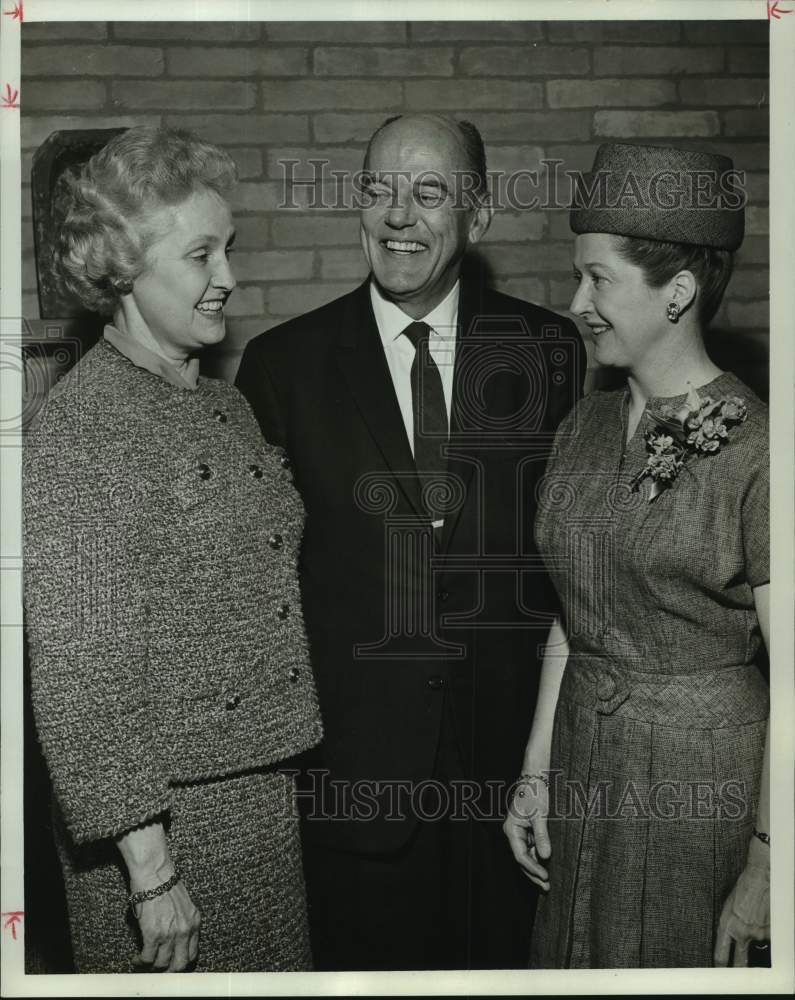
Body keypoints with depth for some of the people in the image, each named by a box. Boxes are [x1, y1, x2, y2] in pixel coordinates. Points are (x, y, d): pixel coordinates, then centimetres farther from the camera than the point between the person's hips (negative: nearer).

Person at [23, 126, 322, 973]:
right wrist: (149, 867, -18)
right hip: (164, 816, -7)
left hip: (265, 797, 7)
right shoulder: (80, 427, -17)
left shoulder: (225, 405, 7)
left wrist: (290, 763, 10)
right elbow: (77, 673, -19)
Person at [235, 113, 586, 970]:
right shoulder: (284, 363, -4)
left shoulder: (545, 350, -1)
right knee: (364, 958, 16)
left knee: (499, 956, 18)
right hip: (350, 753, -1)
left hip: (512, 736, 1)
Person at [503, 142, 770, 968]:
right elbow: (572, 619, 8)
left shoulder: (757, 451, -16)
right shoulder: (584, 429, 3)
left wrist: (764, 871, -14)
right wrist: (536, 773, 8)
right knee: (575, 955, 18)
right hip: (583, 762, 6)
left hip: (708, 776, -5)